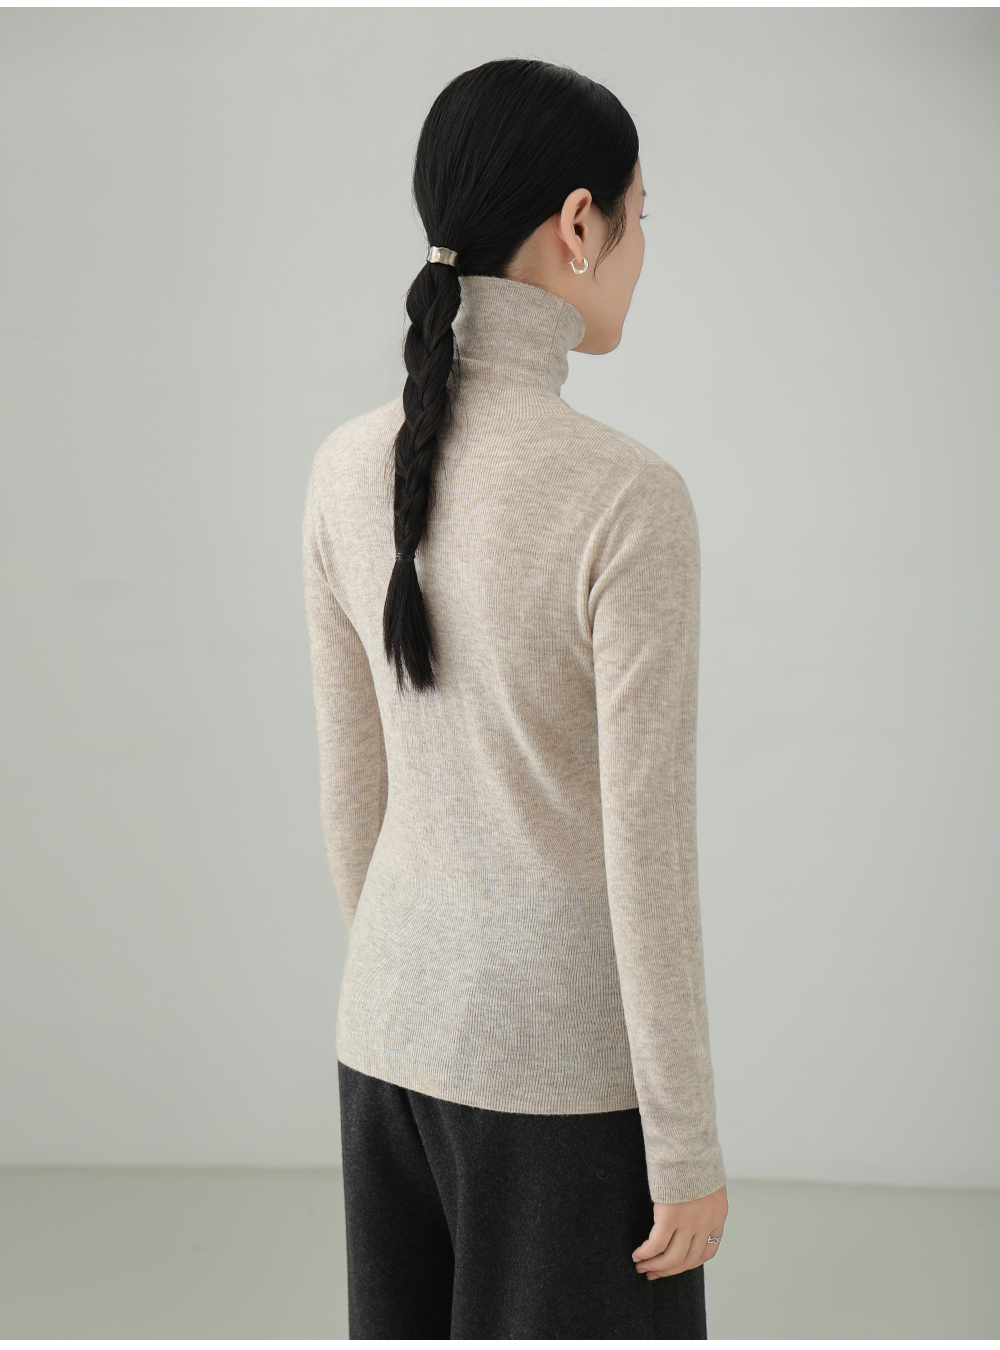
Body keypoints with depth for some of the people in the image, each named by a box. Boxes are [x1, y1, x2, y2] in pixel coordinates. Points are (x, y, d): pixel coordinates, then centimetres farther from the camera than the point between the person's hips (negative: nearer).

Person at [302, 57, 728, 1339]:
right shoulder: (630, 500, -24)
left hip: (404, 1023, 7)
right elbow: (648, 847, -20)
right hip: (569, 1051, -6)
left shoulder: (347, 470, -3)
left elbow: (354, 783, 6)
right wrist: (688, 1146, -10)